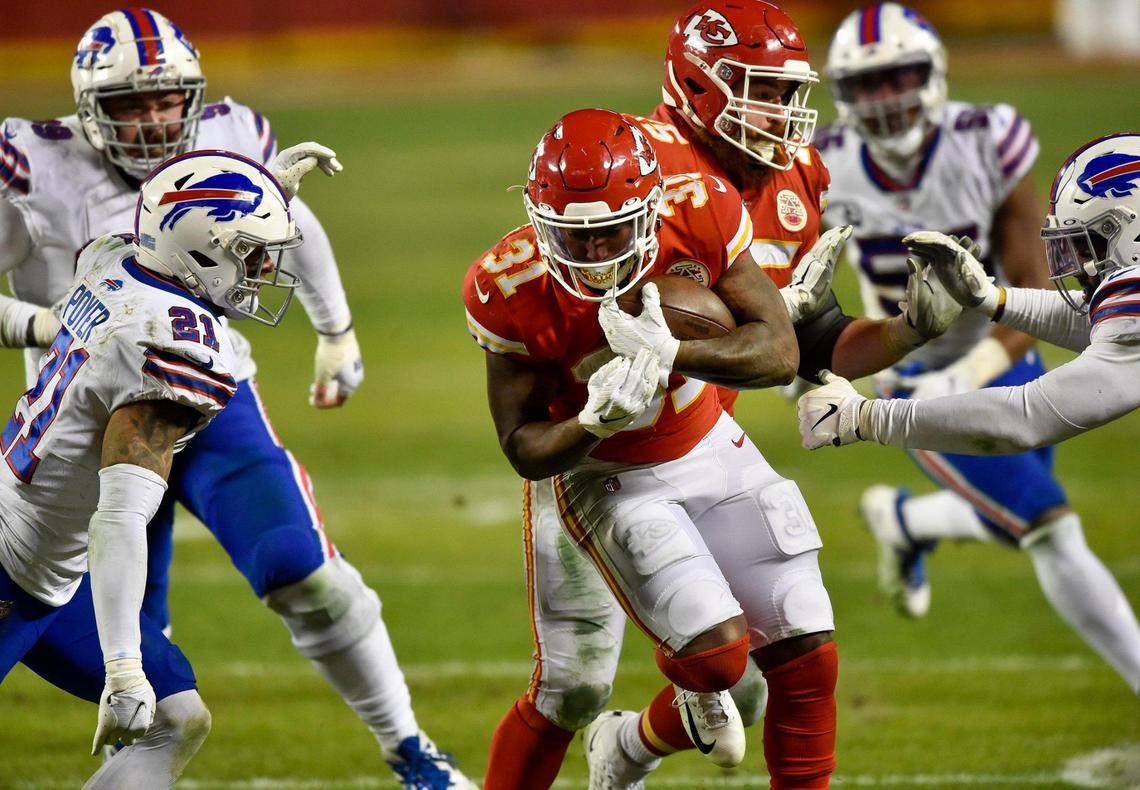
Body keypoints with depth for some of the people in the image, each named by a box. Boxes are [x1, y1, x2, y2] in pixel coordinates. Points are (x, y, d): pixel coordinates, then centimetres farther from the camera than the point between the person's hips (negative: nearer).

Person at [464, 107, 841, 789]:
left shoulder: (700, 216, -23)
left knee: (807, 654, -3)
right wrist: (593, 422, -39)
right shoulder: (513, 288, -26)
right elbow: (523, 447, -17)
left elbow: (780, 351, -20)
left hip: (706, 447, 3)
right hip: (599, 476, -3)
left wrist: (673, 353, -38)